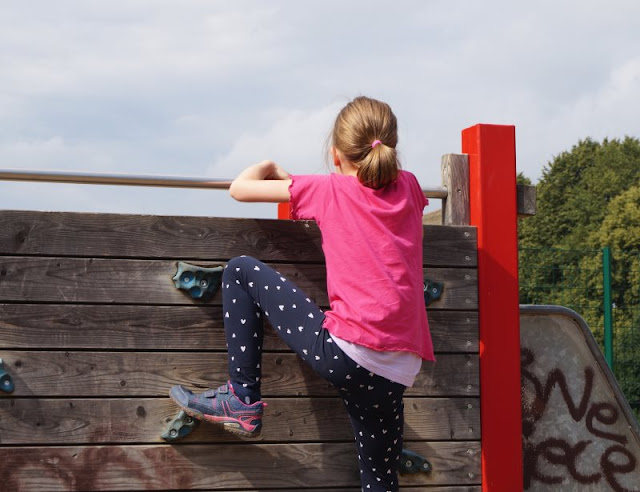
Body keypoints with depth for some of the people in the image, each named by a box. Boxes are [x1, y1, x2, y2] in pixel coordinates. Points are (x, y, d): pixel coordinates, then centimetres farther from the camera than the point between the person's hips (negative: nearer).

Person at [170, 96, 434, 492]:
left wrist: (269, 168, 29)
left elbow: (239, 188, 7)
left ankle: (243, 399, 11)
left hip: (346, 351, -5)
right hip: (400, 372, 5)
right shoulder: (409, 187, 15)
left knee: (241, 271, 11)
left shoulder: (328, 189, 3)